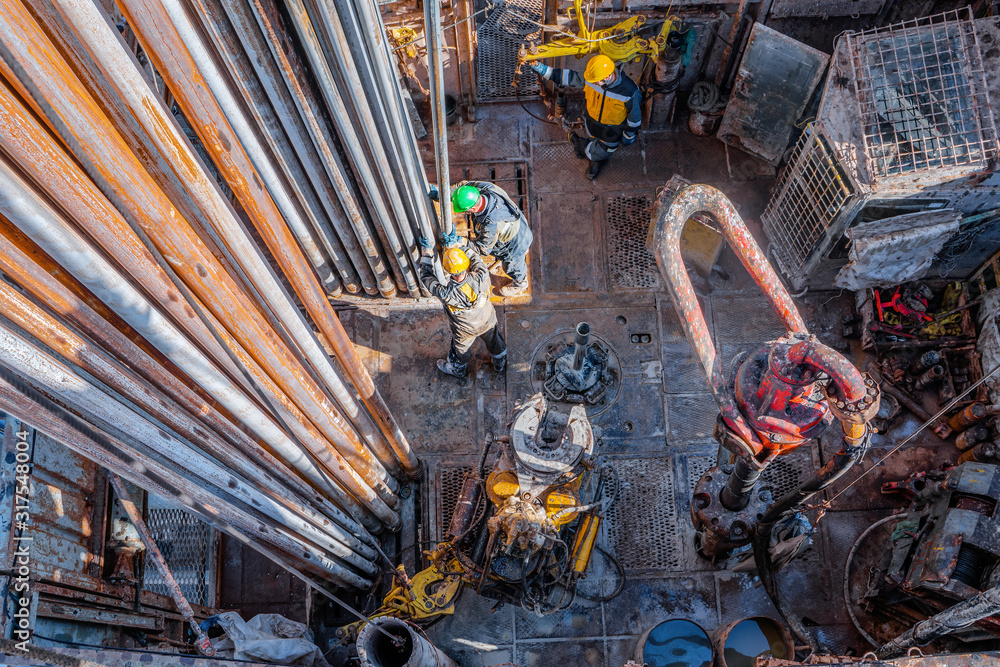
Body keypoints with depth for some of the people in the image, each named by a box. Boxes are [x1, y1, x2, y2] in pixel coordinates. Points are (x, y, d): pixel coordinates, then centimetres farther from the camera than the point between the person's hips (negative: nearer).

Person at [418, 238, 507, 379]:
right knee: (494, 341, 34)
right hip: (488, 322, 2)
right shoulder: (480, 277, -39)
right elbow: (474, 258, -14)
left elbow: (426, 276, -22)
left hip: (465, 331, -2)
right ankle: (500, 363, 64)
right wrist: (454, 245, -7)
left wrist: (426, 251, -13)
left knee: (461, 351, 31)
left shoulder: (445, 293, -43)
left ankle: (458, 370, 62)